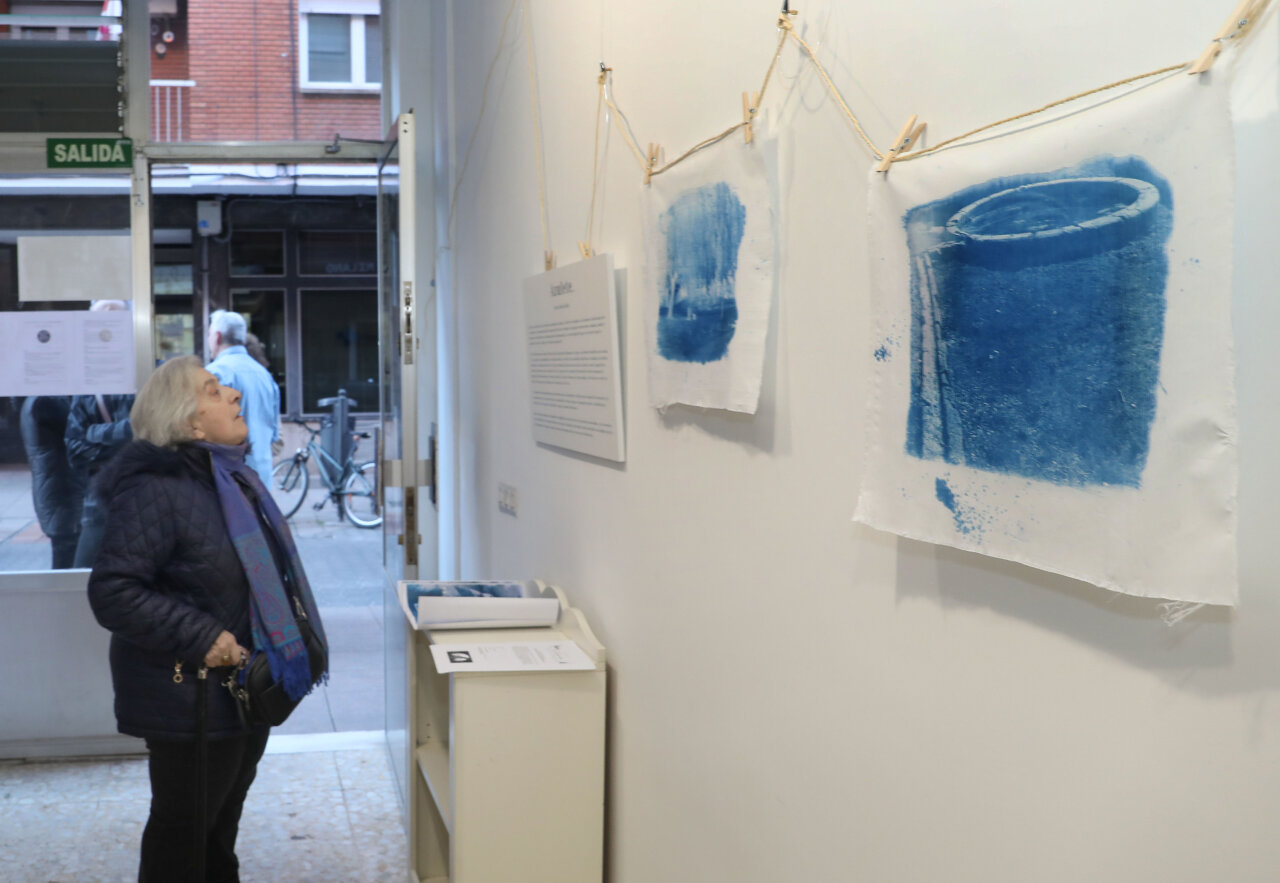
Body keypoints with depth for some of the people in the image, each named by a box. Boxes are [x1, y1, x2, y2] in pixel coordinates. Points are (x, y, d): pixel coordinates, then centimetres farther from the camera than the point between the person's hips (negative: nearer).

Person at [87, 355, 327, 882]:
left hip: (244, 689, 9)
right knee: (183, 827, 5)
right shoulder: (155, 490, -21)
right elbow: (112, 591, -27)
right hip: (192, 697, -9)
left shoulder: (231, 477, 9)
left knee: (223, 816, 23)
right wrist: (201, 638, -28)